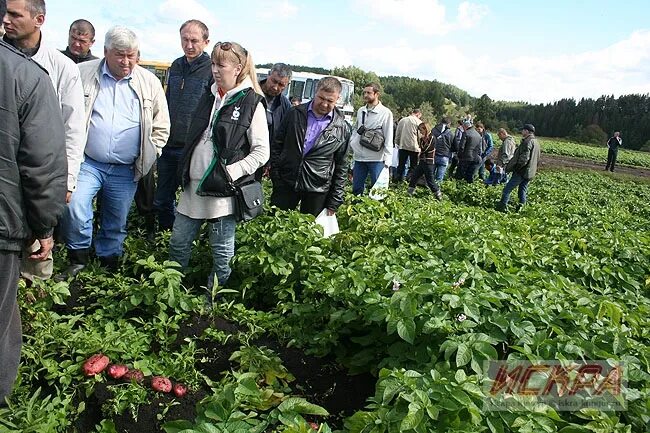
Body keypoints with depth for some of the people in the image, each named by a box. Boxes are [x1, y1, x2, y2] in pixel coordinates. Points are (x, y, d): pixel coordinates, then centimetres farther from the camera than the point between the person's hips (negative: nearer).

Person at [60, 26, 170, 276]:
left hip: (126, 171, 1)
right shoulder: (83, 74, -1)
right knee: (74, 206, -22)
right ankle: (79, 258, 3)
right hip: (87, 163, -1)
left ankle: (107, 268, 33)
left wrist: (148, 157, 2)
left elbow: (161, 126, 8)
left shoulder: (149, 82, 2)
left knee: (116, 226, 11)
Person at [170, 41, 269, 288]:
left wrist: (230, 173, -17)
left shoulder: (252, 104, -7)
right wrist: (185, 172, 13)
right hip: (194, 185, 7)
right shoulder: (209, 98, 12)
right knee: (178, 244, 13)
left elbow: (261, 152, -10)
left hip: (223, 190, -6)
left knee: (222, 251, 6)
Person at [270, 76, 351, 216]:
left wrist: (334, 203, 1)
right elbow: (277, 146, 7)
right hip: (286, 183, 1)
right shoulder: (295, 114, 3)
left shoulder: (342, 128, 0)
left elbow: (341, 167, 3)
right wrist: (276, 177, 0)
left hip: (317, 191, -1)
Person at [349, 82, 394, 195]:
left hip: (376, 159, -5)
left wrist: (387, 160, -15)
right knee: (356, 189, 12)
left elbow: (389, 138, -10)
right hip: (359, 157, 6)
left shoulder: (385, 113, -7)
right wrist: (352, 142, 5)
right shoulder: (360, 111, 10)